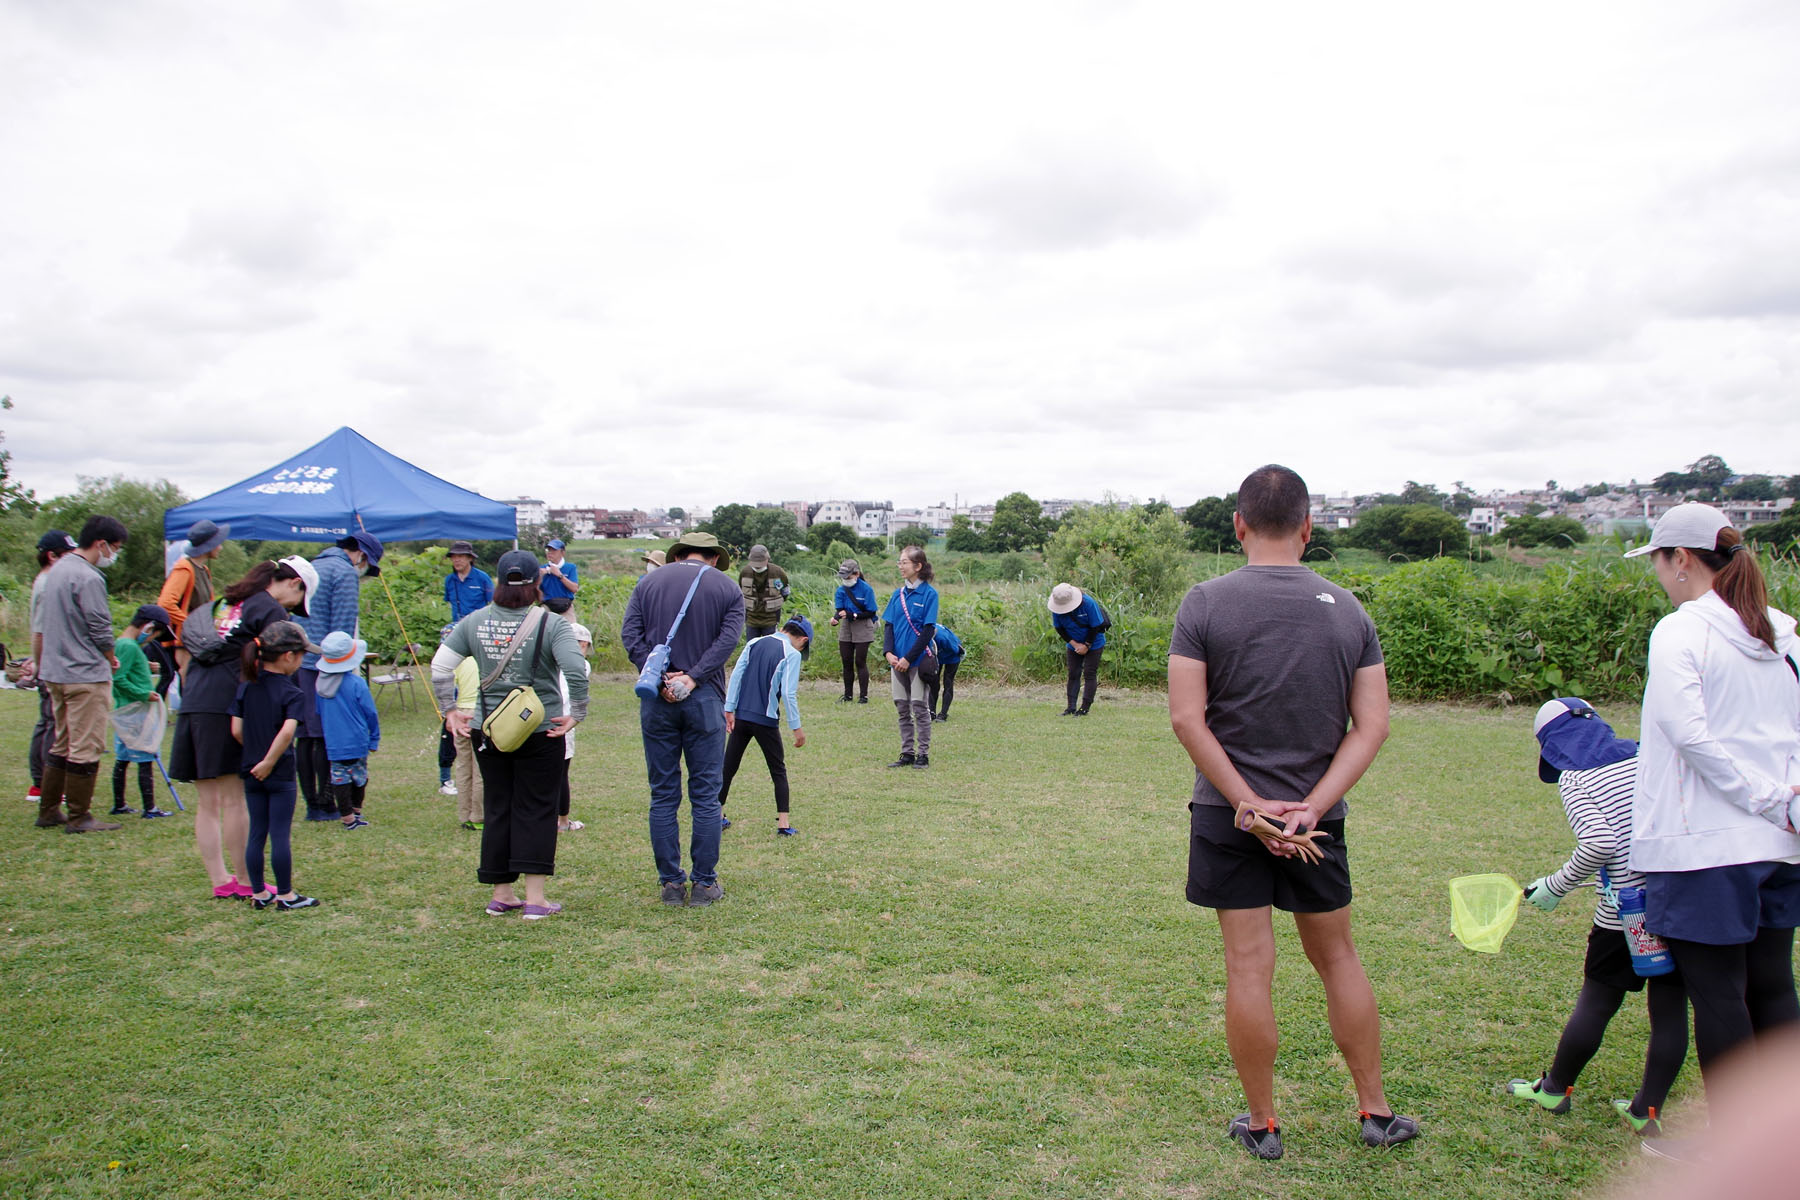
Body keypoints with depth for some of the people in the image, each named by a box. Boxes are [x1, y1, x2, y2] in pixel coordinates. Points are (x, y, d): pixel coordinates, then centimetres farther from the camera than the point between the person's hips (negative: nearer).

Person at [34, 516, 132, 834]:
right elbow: (101, 631, -16)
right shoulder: (88, 578, -18)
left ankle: (48, 811, 23)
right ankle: (78, 818, 4)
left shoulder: (57, 570, 12)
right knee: (85, 748, -2)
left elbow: (42, 628, 20)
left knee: (62, 744, 17)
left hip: (55, 672, 10)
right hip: (86, 675, -10)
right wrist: (112, 660, 2)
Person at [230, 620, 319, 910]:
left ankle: (258, 894, 18)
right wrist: (269, 761, -17)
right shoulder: (291, 693, -13)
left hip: (251, 772, 6)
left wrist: (254, 751, 15)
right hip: (280, 775, -6)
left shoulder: (245, 688, 3)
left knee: (256, 833, 11)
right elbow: (288, 731, -27)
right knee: (280, 835, 1)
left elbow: (236, 730, 0)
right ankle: (285, 895, 9)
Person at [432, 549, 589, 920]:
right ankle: (534, 899, 4)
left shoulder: (475, 622, 0)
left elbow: (440, 666, 1)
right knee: (536, 810, 5)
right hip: (540, 732, -3)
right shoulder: (551, 625, -12)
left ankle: (501, 895, 22)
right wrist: (576, 713, -14)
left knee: (497, 809, 14)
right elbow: (575, 671, -24)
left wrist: (450, 710, 9)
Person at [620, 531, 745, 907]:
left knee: (663, 795, 8)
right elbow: (727, 639, -8)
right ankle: (704, 883, 9)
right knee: (705, 795, 5)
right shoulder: (728, 588, 7)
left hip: (657, 701, 2)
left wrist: (660, 678, -10)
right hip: (704, 698, -1)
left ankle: (671, 882, 12)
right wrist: (692, 678, -13)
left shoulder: (648, 582, 12)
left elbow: (629, 634, -2)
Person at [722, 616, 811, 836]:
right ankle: (783, 822, 3)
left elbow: (736, 676, 5)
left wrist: (729, 710, 6)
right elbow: (788, 693, -12)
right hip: (766, 720, -4)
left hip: (740, 716, 4)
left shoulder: (753, 643, 9)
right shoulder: (792, 654, -6)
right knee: (778, 770, 7)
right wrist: (796, 728, -7)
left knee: (729, 767, 13)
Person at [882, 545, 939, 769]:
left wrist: (908, 658, -16)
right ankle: (907, 753, 18)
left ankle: (923, 754, 9)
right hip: (898, 660, 6)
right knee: (902, 707, 10)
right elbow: (888, 625, 9)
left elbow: (928, 631, -12)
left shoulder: (929, 593, -8)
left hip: (919, 659, -6)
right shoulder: (898, 594, 9)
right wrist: (888, 652, -8)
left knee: (920, 706, 0)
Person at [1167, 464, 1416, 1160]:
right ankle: (1376, 1113, 28)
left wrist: (1248, 802, -13)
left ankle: (1261, 1127, 17)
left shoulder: (1205, 604, -8)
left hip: (1228, 814, -2)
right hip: (1317, 815, 3)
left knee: (1249, 965, 4)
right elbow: (1372, 724, -5)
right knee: (1337, 956, 17)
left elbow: (1186, 719, -14)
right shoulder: (1347, 610, 1)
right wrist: (1313, 805, -11)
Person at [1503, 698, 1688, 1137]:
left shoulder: (1573, 779, -5)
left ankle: (1555, 1089, 26)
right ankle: (1647, 1110, 17)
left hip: (1624, 912, -4)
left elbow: (1598, 842, -19)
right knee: (1670, 1009, 11)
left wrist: (1556, 885, -8)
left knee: (1596, 1002, 10)